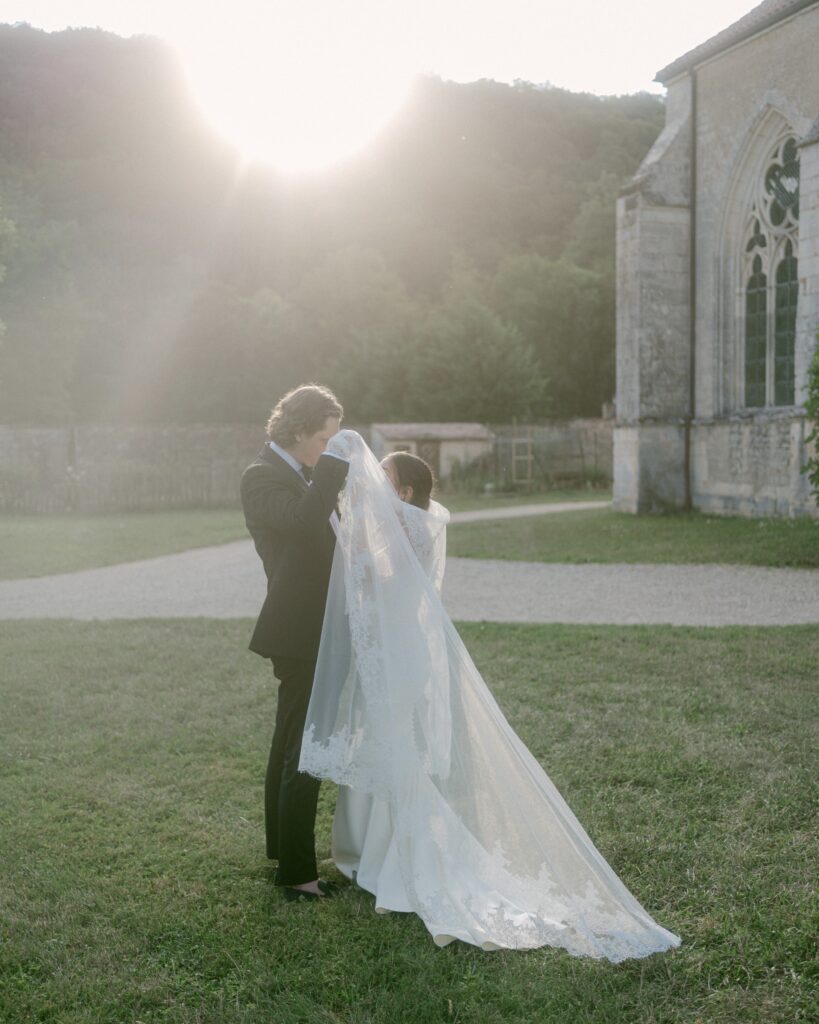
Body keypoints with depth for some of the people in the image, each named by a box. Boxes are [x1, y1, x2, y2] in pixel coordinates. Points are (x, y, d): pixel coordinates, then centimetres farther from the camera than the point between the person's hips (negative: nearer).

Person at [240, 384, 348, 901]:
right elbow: (302, 518, -35)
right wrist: (335, 462, -28)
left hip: (312, 633, 10)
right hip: (299, 633, -10)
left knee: (290, 744, 21)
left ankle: (282, 845, 35)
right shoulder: (263, 476, -15)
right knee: (303, 753, -7)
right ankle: (297, 873, -1)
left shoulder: (305, 474, 14)